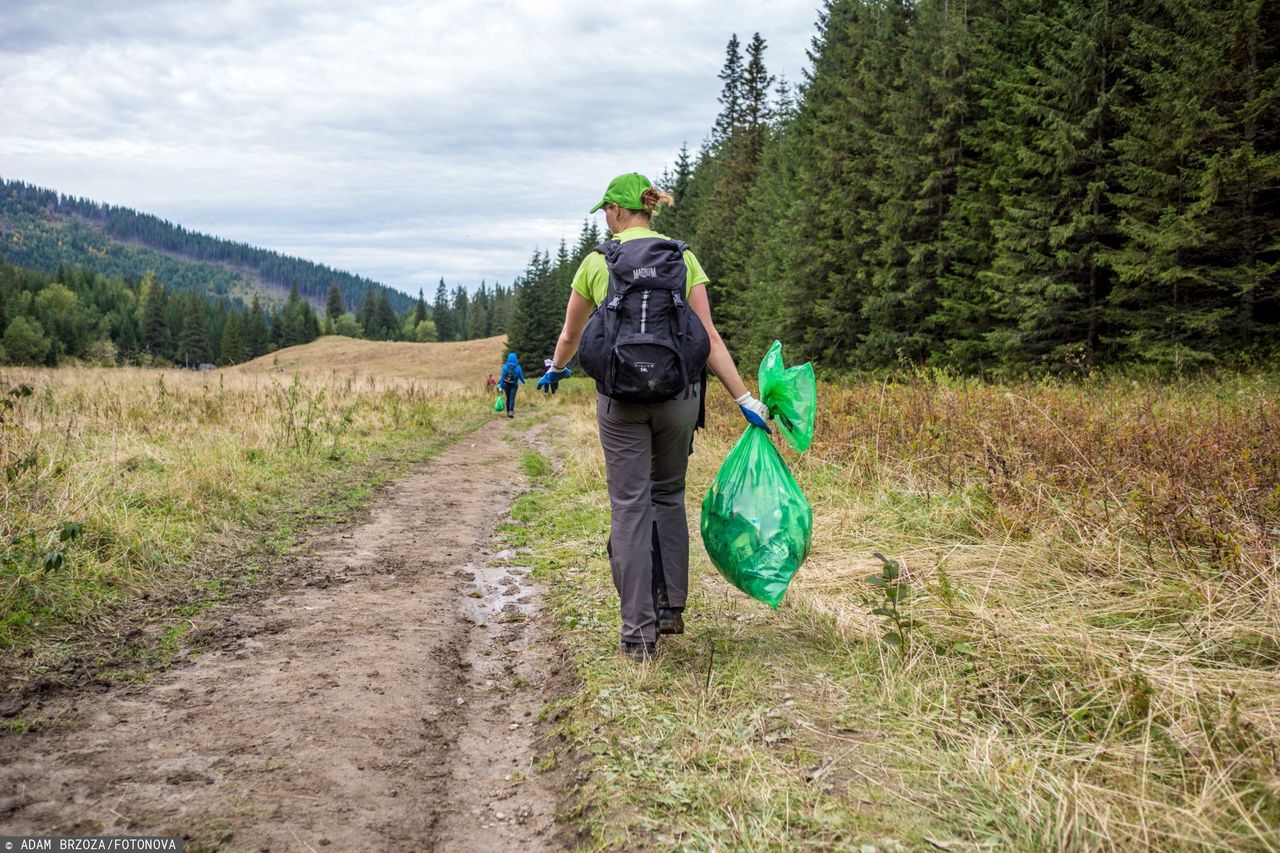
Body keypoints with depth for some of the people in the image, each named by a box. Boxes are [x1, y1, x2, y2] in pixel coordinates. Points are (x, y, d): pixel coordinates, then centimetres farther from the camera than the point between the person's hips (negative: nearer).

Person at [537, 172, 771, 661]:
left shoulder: (597, 262, 4)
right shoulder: (682, 258, 5)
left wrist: (555, 369, 38)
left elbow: (570, 335, 17)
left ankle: (638, 633, 3)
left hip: (620, 395, -2)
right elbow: (708, 337, -3)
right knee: (668, 496, 20)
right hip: (677, 392, 2)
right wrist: (744, 399, 0)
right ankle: (671, 608, 23)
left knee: (630, 507, 2)